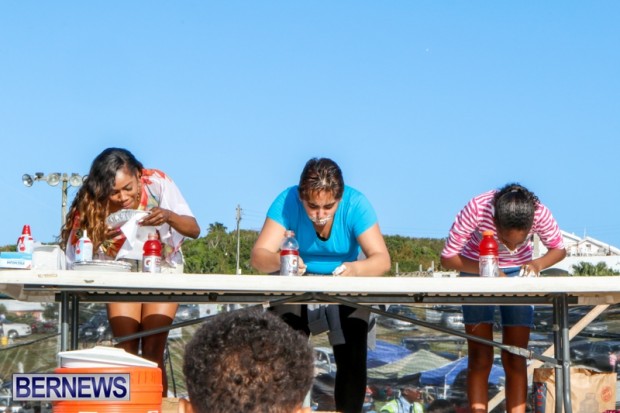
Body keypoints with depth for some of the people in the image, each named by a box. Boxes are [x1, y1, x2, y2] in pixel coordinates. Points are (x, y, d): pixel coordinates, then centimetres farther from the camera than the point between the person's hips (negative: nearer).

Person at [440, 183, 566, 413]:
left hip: (518, 273, 1)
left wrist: (538, 264, -30)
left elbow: (558, 249, -10)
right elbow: (447, 258, -24)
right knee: (480, 359, -4)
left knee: (515, 359, -3)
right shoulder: (476, 209, -33)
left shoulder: (539, 213, -29)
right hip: (477, 271, -1)